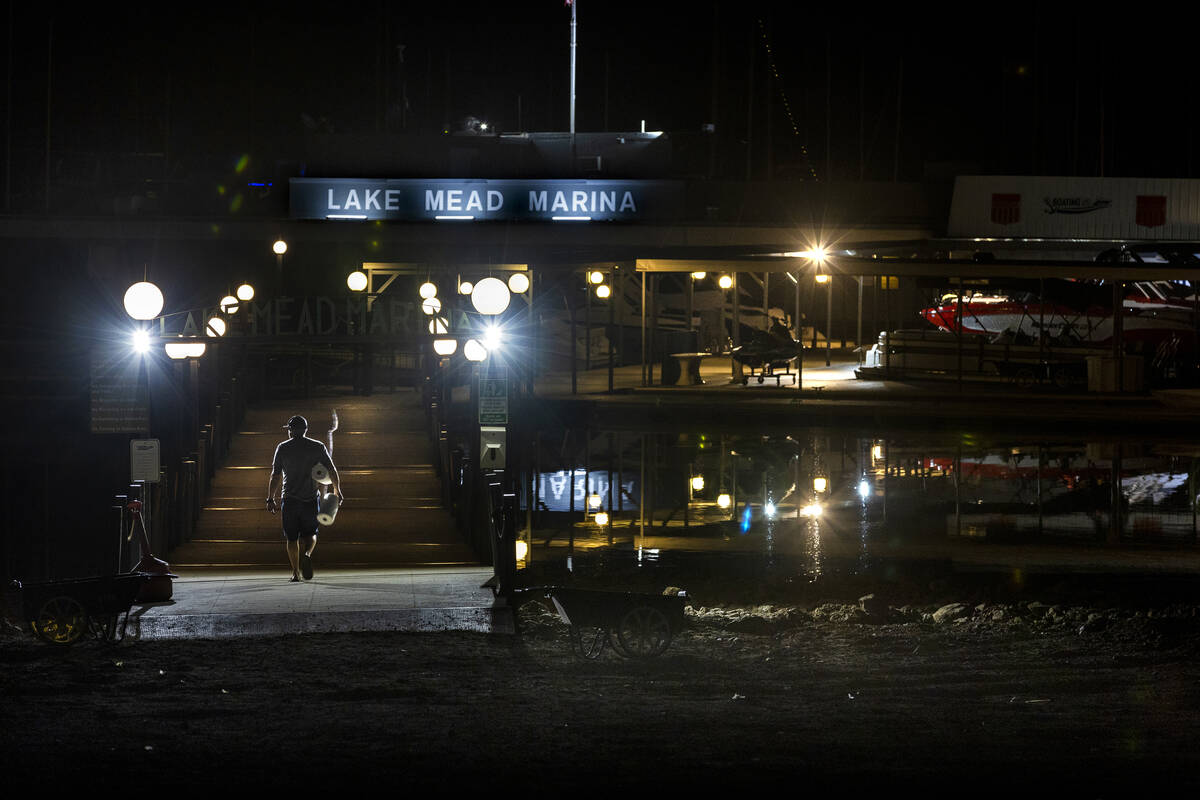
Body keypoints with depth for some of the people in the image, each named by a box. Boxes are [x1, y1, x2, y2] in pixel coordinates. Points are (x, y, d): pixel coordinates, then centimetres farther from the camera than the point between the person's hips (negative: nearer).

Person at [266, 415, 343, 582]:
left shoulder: (283, 448, 1)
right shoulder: (318, 447, 3)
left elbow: (275, 476, -3)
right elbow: (332, 471, 3)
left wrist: (270, 499, 1)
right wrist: (337, 491, 16)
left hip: (290, 499, -1)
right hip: (311, 498, 1)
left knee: (291, 538, 8)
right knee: (310, 534, 14)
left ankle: (295, 572, 4)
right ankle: (307, 554, -16)